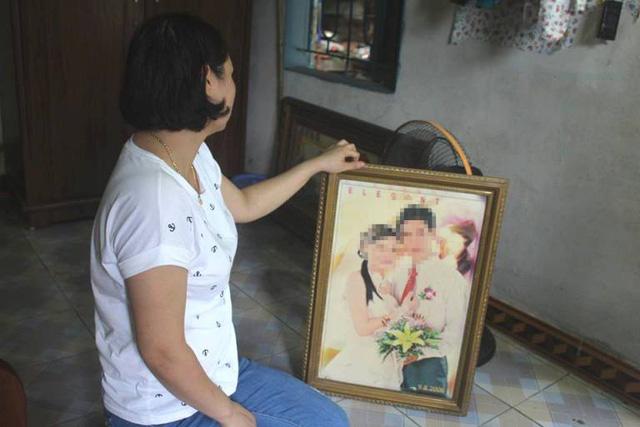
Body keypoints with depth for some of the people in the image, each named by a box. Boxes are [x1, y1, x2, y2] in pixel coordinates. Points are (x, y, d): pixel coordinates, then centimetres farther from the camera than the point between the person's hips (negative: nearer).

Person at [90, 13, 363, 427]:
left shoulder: (191, 156, -3)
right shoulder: (152, 199, -33)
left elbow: (244, 204, 17)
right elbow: (162, 351, -28)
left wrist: (318, 164, 22)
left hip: (211, 373, 9)